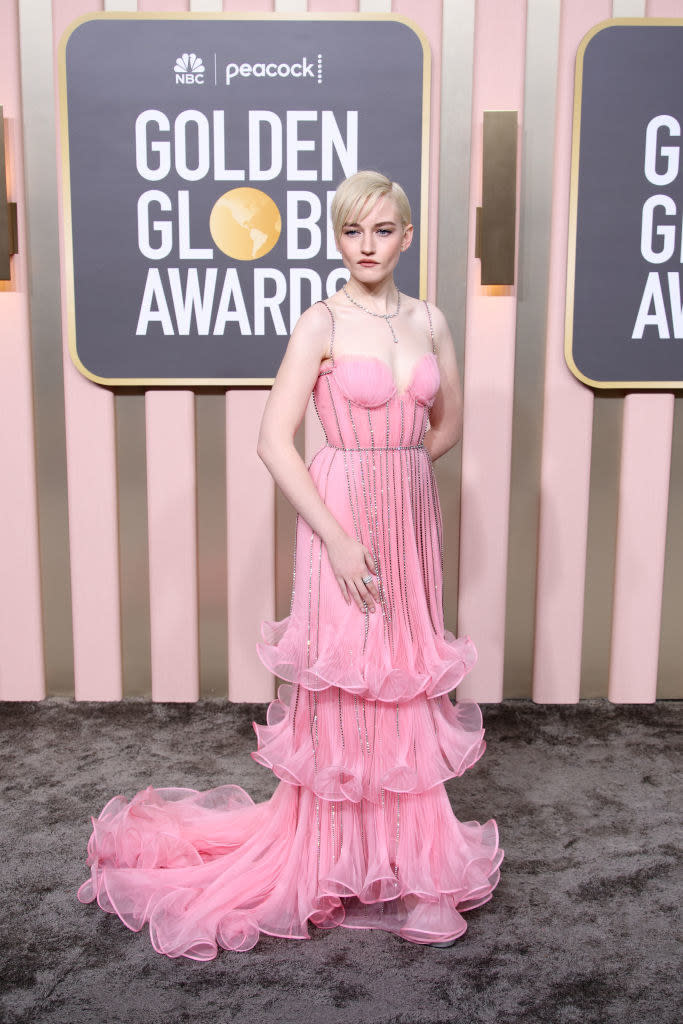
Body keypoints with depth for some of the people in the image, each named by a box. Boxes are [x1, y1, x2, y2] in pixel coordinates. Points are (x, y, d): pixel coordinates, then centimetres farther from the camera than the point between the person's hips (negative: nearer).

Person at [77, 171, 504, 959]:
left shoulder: (429, 321, 7)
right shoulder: (320, 324, -8)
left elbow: (447, 426, 17)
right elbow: (273, 441, -14)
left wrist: (394, 470, 5)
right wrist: (338, 533, -18)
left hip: (412, 518, 5)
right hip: (342, 521, -5)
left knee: (406, 678, 14)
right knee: (342, 685, 4)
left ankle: (402, 847, 35)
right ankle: (342, 860, 25)